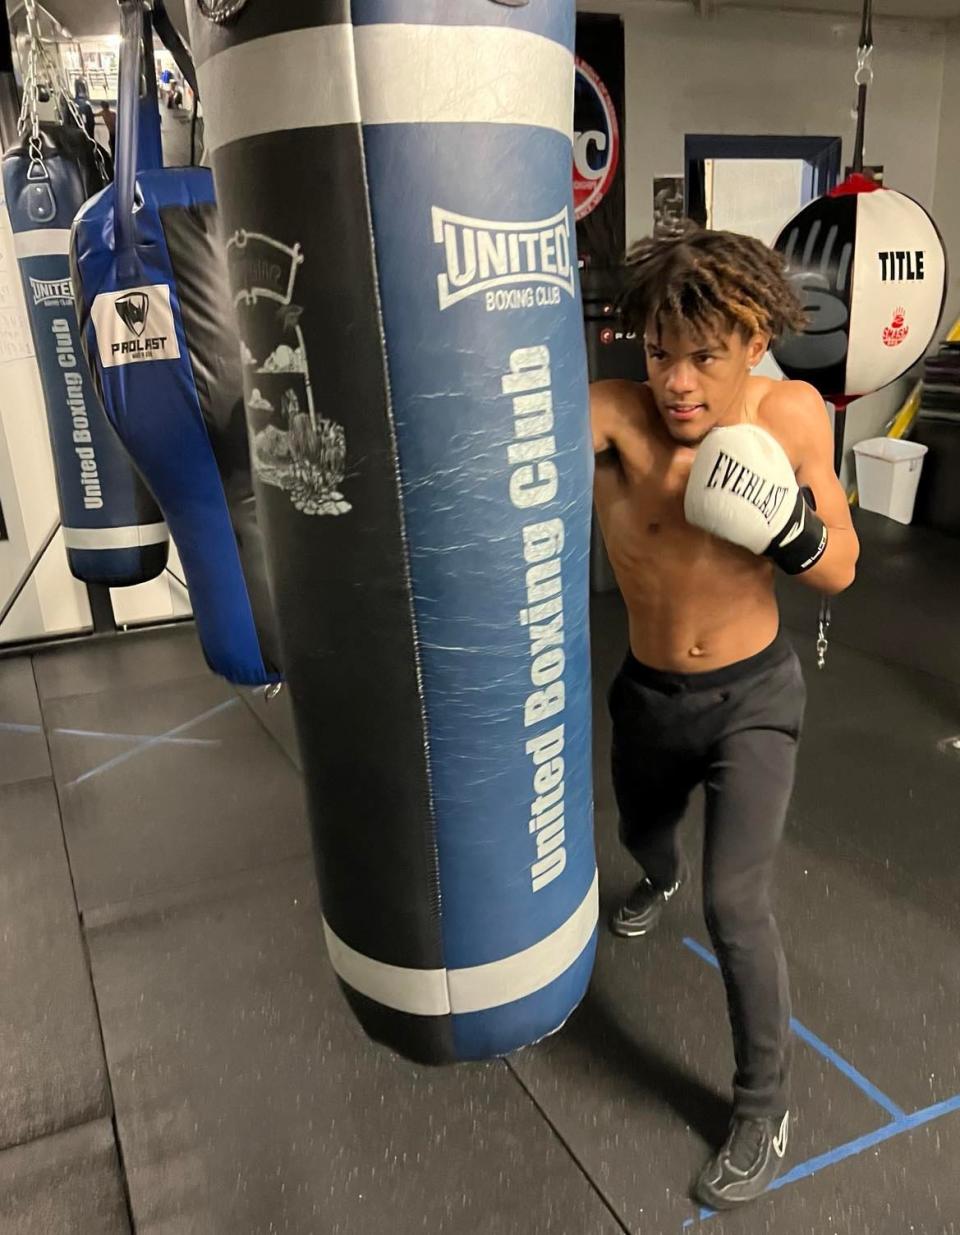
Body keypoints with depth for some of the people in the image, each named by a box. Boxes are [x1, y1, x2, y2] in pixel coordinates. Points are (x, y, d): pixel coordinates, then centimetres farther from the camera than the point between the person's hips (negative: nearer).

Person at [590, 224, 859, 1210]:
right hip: (648, 696, 2)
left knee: (734, 905, -11)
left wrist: (786, 525, -31)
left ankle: (765, 1107, 17)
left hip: (754, 698, -2)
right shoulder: (614, 417, -23)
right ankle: (661, 880, 70)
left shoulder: (793, 415, -18)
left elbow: (841, 571, -10)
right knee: (641, 832, 29)